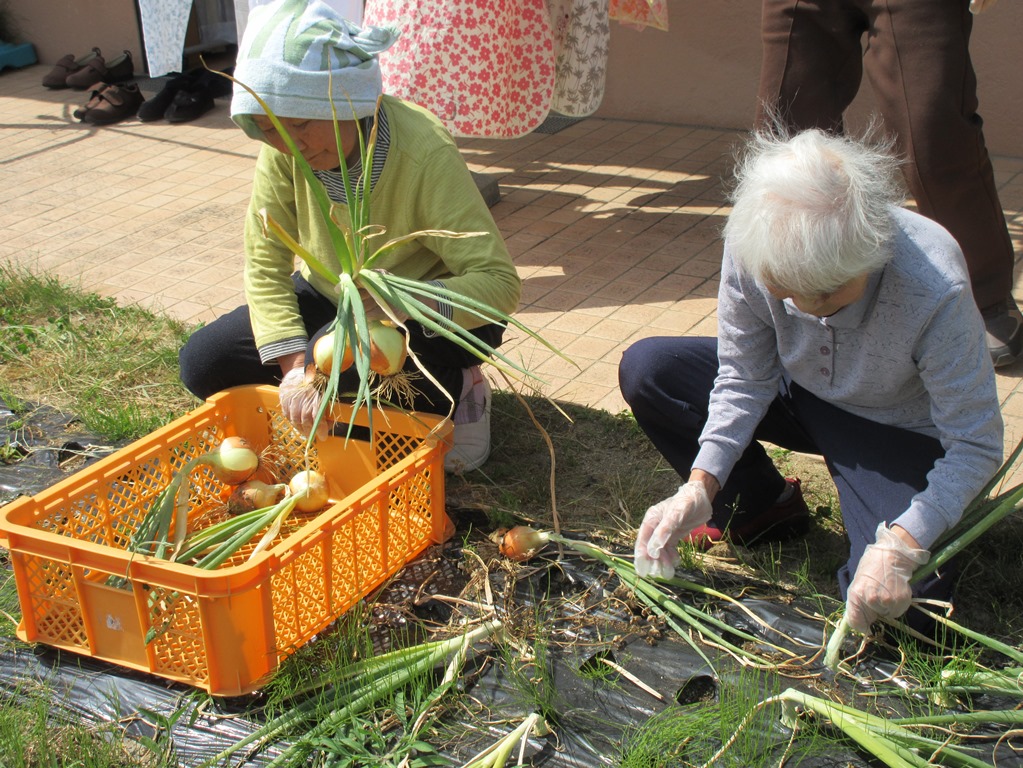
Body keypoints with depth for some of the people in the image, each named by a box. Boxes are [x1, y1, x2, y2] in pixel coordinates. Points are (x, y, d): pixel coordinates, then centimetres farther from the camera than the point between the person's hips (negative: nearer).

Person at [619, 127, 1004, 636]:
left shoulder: (935, 288, -37)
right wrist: (699, 487, -24)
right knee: (645, 370, -12)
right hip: (800, 394, 4)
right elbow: (744, 379, -13)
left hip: (900, 433, -4)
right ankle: (761, 505, 8)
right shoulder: (753, 247, -27)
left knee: (903, 607, -26)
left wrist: (901, 546, -40)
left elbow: (976, 444, -28)